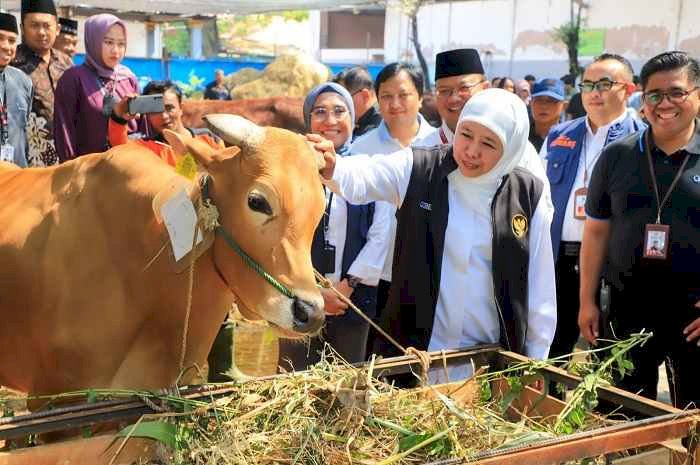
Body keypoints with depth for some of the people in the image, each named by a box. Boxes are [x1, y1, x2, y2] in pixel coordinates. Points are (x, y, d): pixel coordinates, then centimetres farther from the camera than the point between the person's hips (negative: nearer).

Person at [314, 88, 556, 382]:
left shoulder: (529, 197, -3)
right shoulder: (418, 171, -5)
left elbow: (540, 290, 2)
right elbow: (359, 178, -22)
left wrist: (535, 366, 5)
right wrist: (330, 168, -44)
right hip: (413, 349, 0)